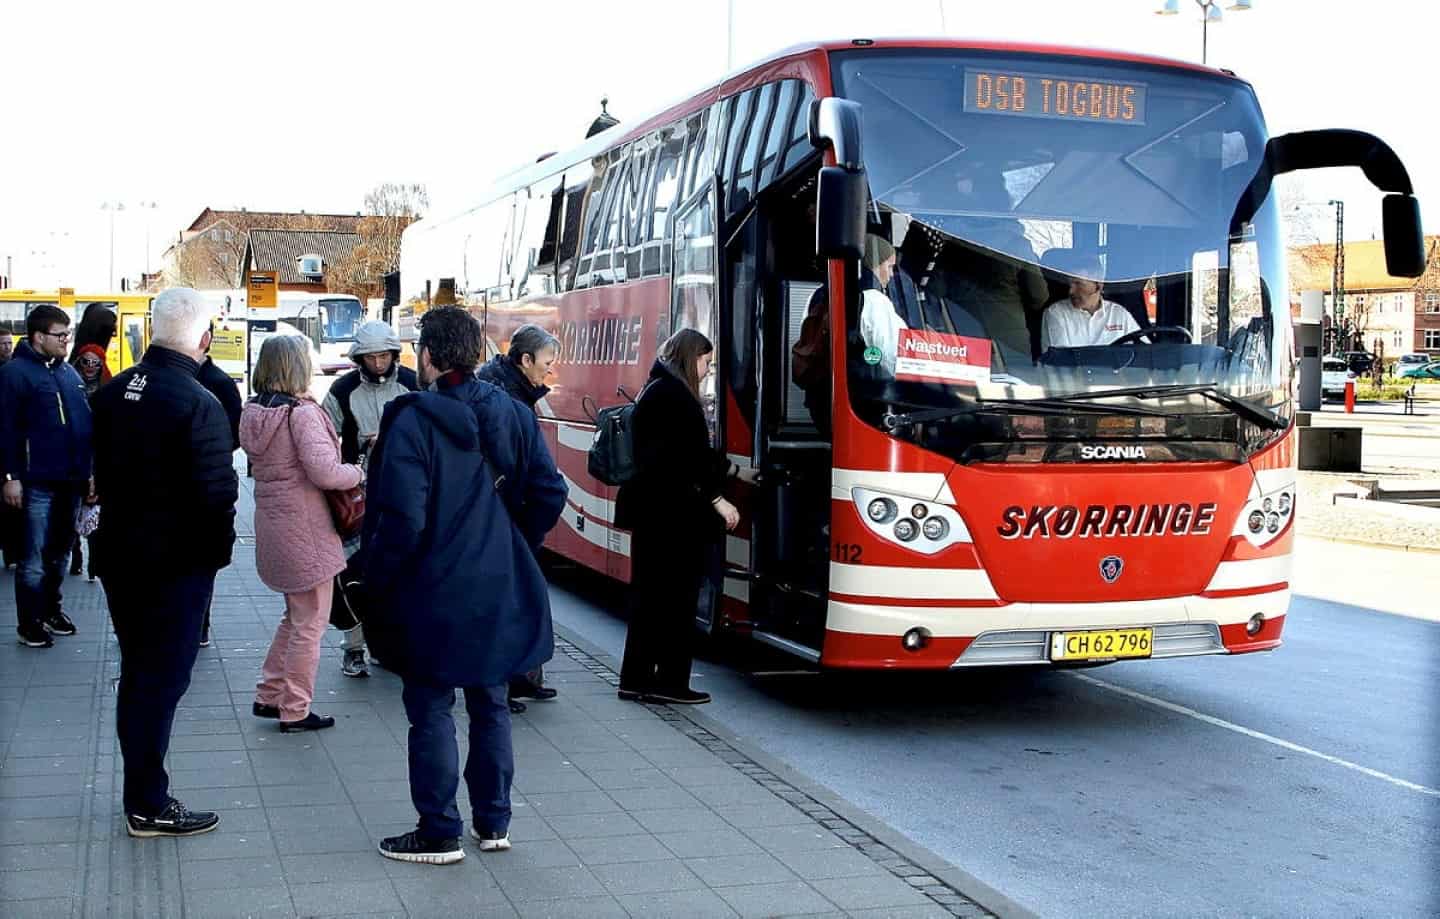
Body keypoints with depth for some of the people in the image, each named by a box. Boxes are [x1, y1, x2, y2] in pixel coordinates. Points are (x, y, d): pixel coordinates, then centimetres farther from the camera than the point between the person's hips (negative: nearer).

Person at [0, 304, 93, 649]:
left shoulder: (69, 372, 14)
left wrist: (90, 470, 15)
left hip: (71, 481, 7)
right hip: (38, 482, -7)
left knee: (60, 552, 16)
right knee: (34, 558, -2)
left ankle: (51, 608, 30)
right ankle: (29, 623, 7)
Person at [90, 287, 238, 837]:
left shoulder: (112, 393, 3)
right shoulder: (197, 405, -21)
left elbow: (100, 469, 11)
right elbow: (216, 493, -20)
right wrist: (219, 550, -4)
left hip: (119, 554, 7)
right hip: (177, 563, -7)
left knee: (137, 674, 17)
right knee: (161, 680, 2)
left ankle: (143, 793, 27)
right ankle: (148, 807, 10)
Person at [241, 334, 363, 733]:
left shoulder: (253, 412, 7)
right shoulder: (303, 413, -19)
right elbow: (324, 472, -27)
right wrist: (357, 472, -8)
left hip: (273, 525, 8)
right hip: (305, 530, -8)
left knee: (295, 615, 24)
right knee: (309, 623, 4)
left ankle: (269, 695, 27)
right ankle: (295, 711, 11)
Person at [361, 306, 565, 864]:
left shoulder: (412, 422, -16)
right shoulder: (513, 416, 1)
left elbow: (403, 519, -21)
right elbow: (549, 494, 3)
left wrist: (377, 578, -7)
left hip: (433, 594, -6)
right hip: (499, 593, 6)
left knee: (432, 711, 6)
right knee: (490, 703, 17)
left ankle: (439, 834, 13)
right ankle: (493, 823, 26)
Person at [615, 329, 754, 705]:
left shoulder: (656, 391, 17)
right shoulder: (673, 395, -13)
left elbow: (693, 451, 24)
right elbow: (687, 456, -19)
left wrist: (738, 472, 31)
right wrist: (718, 501, -14)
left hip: (651, 509, 10)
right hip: (672, 512, -10)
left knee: (650, 594, 13)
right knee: (677, 596, -2)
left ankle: (637, 679, 17)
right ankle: (670, 681, 4)